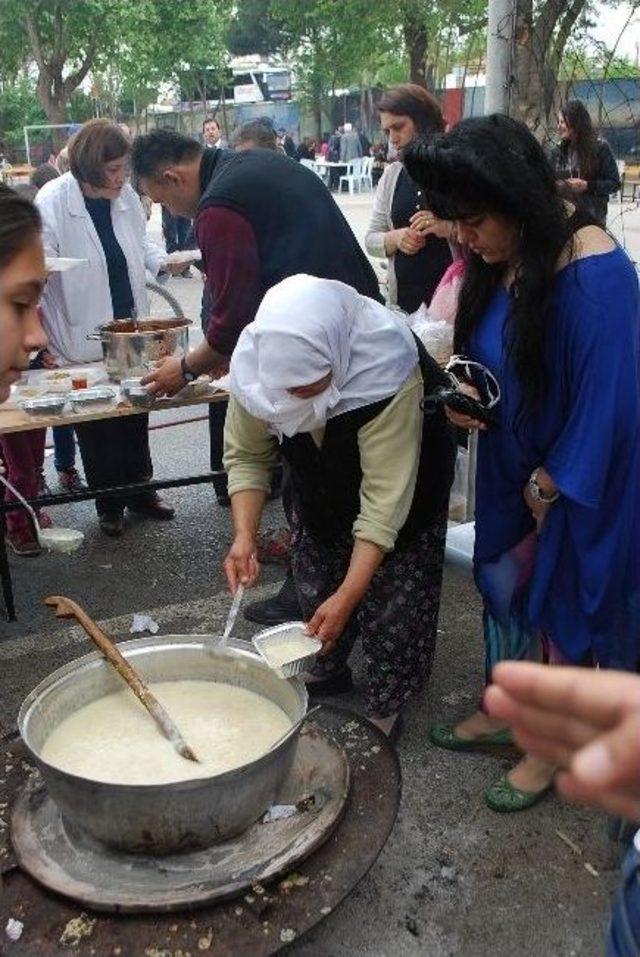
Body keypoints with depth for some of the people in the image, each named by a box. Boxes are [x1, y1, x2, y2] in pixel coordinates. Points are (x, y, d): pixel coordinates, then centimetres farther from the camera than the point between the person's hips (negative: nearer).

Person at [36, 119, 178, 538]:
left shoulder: (125, 196, 0)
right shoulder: (52, 202, -16)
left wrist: (163, 262, -1)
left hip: (129, 330, 5)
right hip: (84, 338, -5)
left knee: (135, 412, 15)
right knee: (96, 424, 7)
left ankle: (140, 489, 34)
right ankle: (109, 504, 24)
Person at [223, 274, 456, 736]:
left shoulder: (389, 377, -43)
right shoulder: (255, 364, -30)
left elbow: (385, 497, -40)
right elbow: (246, 455, -16)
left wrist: (347, 597, -42)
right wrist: (244, 535, -30)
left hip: (404, 472, -4)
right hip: (323, 481, 4)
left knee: (391, 598, -2)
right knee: (316, 588, 12)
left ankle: (388, 703, 20)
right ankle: (325, 674, 37)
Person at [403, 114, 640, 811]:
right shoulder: (494, 265, -2)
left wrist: (552, 483, -14)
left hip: (573, 482, -7)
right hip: (511, 470, 7)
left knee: (561, 599, 9)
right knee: (505, 584, 18)